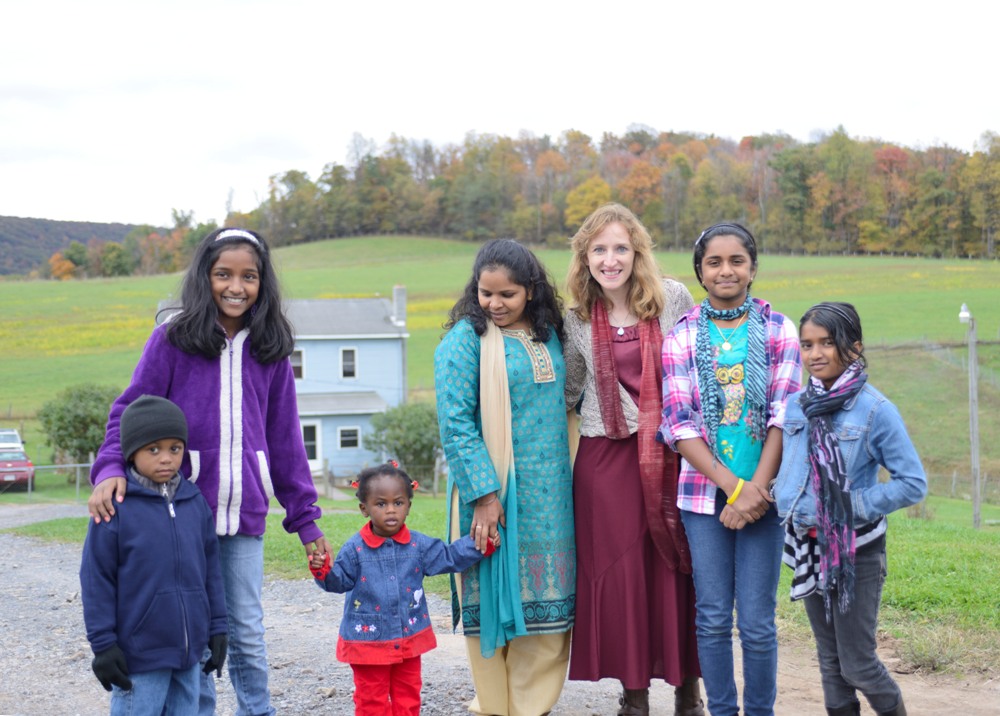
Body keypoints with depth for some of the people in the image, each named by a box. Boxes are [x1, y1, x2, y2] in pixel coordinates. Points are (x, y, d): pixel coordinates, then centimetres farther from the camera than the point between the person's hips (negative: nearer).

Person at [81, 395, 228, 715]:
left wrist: (217, 629, 11)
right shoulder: (116, 507, -9)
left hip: (188, 652, 5)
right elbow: (96, 580, -7)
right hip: (139, 655, -5)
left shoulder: (195, 502, 6)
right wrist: (103, 644, -8)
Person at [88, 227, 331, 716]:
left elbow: (284, 439, 11)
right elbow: (130, 412, -2)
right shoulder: (172, 340, -3)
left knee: (248, 633, 8)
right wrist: (110, 469, -21)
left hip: (245, 517, 2)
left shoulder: (269, 350, 7)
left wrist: (305, 518, 10)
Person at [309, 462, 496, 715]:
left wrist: (480, 545, -2)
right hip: (368, 639, -3)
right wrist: (324, 571, -28)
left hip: (409, 637, 3)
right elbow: (340, 581, -8)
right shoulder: (355, 549, -9)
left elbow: (448, 557, 4)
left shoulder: (419, 545, -2)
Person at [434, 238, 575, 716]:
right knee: (494, 597, 1)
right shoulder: (465, 339, -7)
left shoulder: (548, 334, 10)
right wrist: (484, 494, -18)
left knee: (546, 602, 6)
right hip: (495, 488, -5)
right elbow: (455, 423, -12)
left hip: (549, 494, 5)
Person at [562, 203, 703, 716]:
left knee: (678, 571, 2)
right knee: (617, 571, 2)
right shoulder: (578, 321, 5)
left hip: (672, 454, -1)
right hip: (606, 457, 1)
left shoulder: (673, 299, -1)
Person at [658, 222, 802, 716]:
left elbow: (784, 415, -4)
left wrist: (755, 488, -14)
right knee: (713, 618, 6)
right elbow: (677, 423, -3)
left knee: (757, 622, 0)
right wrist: (732, 485, -12)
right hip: (703, 492, 1)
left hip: (763, 491, -1)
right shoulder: (681, 337, 3)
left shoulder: (778, 331, 2)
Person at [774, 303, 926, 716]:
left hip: (856, 550, -5)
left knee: (857, 662, -1)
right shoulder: (796, 406, 3)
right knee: (830, 659, 13)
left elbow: (914, 484, -11)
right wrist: (790, 505, -1)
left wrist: (852, 506, -17)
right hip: (808, 547, 5)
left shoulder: (875, 410, -12)